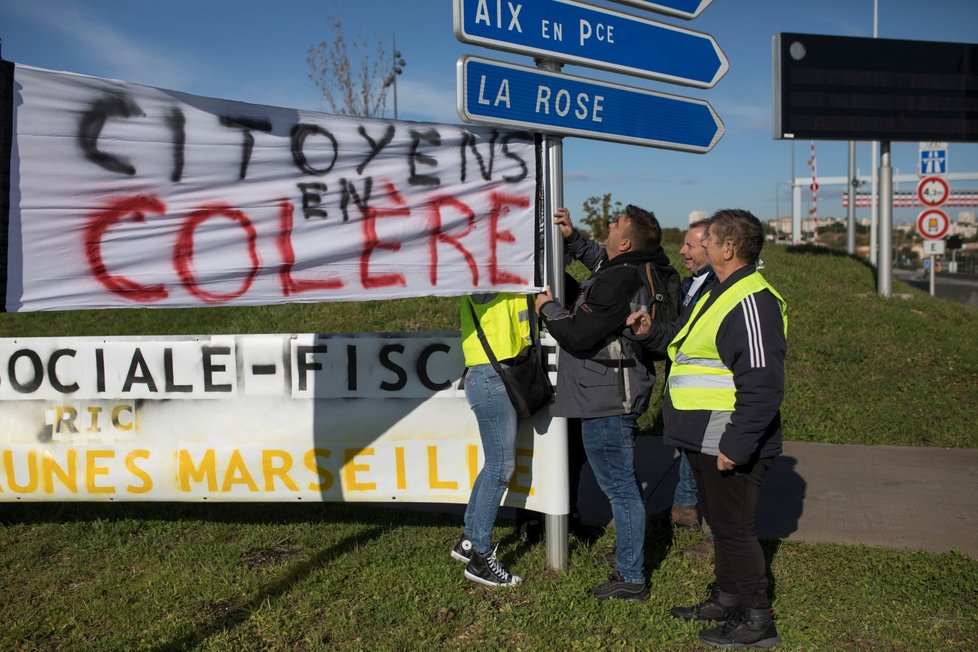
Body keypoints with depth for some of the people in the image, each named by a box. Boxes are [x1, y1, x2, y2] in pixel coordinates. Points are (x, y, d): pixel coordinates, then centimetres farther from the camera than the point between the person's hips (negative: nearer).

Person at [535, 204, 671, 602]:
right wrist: (572, 237, 20)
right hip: (617, 395, 11)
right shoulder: (637, 271, 7)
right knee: (621, 483, 23)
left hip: (606, 402, -11)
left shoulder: (616, 285, -25)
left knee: (619, 485, -3)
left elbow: (576, 334, -24)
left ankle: (631, 578, 7)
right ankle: (627, 555, 39)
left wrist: (547, 307, -7)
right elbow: (600, 260, 31)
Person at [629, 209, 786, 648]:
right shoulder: (721, 293, 13)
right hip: (704, 440, 11)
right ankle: (726, 598, 37)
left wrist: (736, 446, -26)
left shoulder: (752, 303, -22)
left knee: (733, 526, 0)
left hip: (728, 444, -11)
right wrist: (654, 331, 15)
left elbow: (763, 387, -26)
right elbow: (694, 346, 26)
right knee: (719, 520, 21)